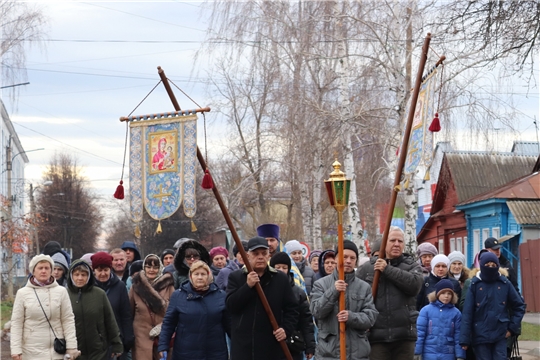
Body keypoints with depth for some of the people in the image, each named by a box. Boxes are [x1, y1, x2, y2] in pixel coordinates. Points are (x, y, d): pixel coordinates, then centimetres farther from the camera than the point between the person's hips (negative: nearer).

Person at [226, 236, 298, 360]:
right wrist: (248, 286, -18)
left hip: (272, 346, 1)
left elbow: (292, 308, 10)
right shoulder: (235, 277, 5)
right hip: (243, 345, -1)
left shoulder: (281, 278, 7)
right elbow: (230, 305, -8)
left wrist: (286, 329, -7)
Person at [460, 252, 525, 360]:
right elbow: (467, 313, -6)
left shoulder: (505, 283, 1)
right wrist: (464, 339, -10)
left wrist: (513, 327, 1)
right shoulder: (475, 285, -4)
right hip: (480, 335, -1)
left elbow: (519, 306, 10)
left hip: (500, 335, 1)